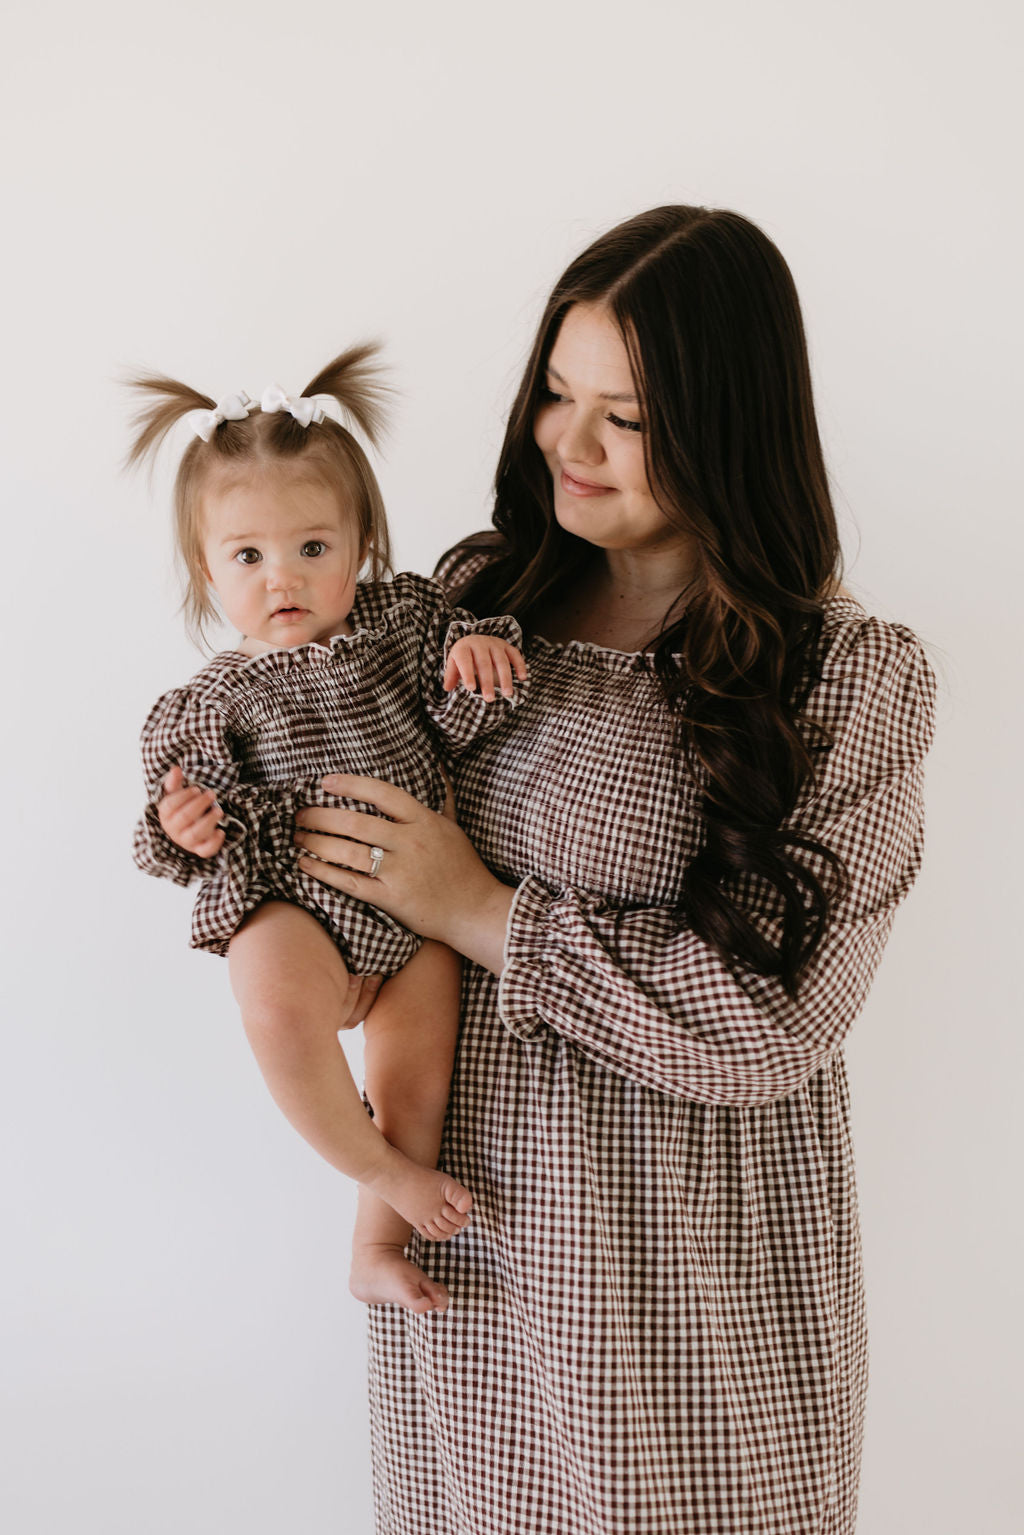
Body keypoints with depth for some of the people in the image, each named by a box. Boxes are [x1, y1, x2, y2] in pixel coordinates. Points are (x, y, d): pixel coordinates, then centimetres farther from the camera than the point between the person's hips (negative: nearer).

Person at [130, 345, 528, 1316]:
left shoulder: (404, 612, 3)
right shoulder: (222, 697, -2)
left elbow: (459, 721, 4)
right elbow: (211, 813, 1)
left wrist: (478, 655, -16)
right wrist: (188, 828, -22)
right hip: (289, 898, -3)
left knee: (416, 1083, 2)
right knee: (282, 1011, -33)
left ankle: (376, 1245, 27)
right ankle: (379, 1168, -8)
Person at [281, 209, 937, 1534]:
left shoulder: (848, 679, -13)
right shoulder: (488, 593, 1)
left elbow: (773, 1016, -18)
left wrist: (485, 915, -18)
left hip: (679, 1263, -4)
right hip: (458, 1224, 4)